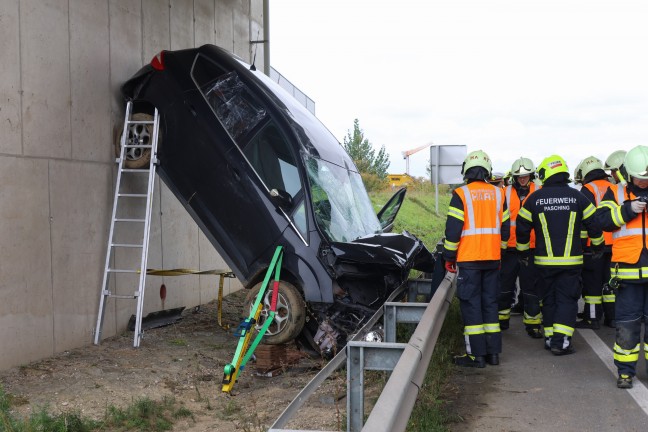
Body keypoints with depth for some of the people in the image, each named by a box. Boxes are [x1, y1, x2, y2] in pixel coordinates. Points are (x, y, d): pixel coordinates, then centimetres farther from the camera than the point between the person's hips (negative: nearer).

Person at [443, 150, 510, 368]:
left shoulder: (461, 194, -7)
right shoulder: (498, 194, 8)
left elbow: (453, 229, -9)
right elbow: (504, 227, 14)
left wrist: (449, 257, 0)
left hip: (468, 259, -5)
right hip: (492, 259, 5)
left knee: (471, 305, 0)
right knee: (490, 303, 13)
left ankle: (476, 354, 0)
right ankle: (493, 352, 16)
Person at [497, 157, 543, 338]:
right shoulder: (506, 193, 4)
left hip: (532, 248, -1)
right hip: (510, 248, 1)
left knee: (530, 287, 4)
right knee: (505, 285, 11)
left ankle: (532, 323, 11)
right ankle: (502, 319, 25)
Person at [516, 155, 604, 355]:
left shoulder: (534, 198, -1)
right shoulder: (577, 197, -2)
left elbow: (522, 228, 4)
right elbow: (594, 224, 4)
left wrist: (523, 251, 19)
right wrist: (598, 246, 22)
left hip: (544, 261, 1)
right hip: (571, 260, -1)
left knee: (549, 299, 14)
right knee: (567, 299, 3)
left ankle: (550, 338, 18)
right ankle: (560, 341, -5)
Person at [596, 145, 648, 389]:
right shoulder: (616, 193, 6)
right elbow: (603, 220, -6)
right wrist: (628, 209, -17)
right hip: (628, 270, -1)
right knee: (627, 323, 4)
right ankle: (625, 371, 13)